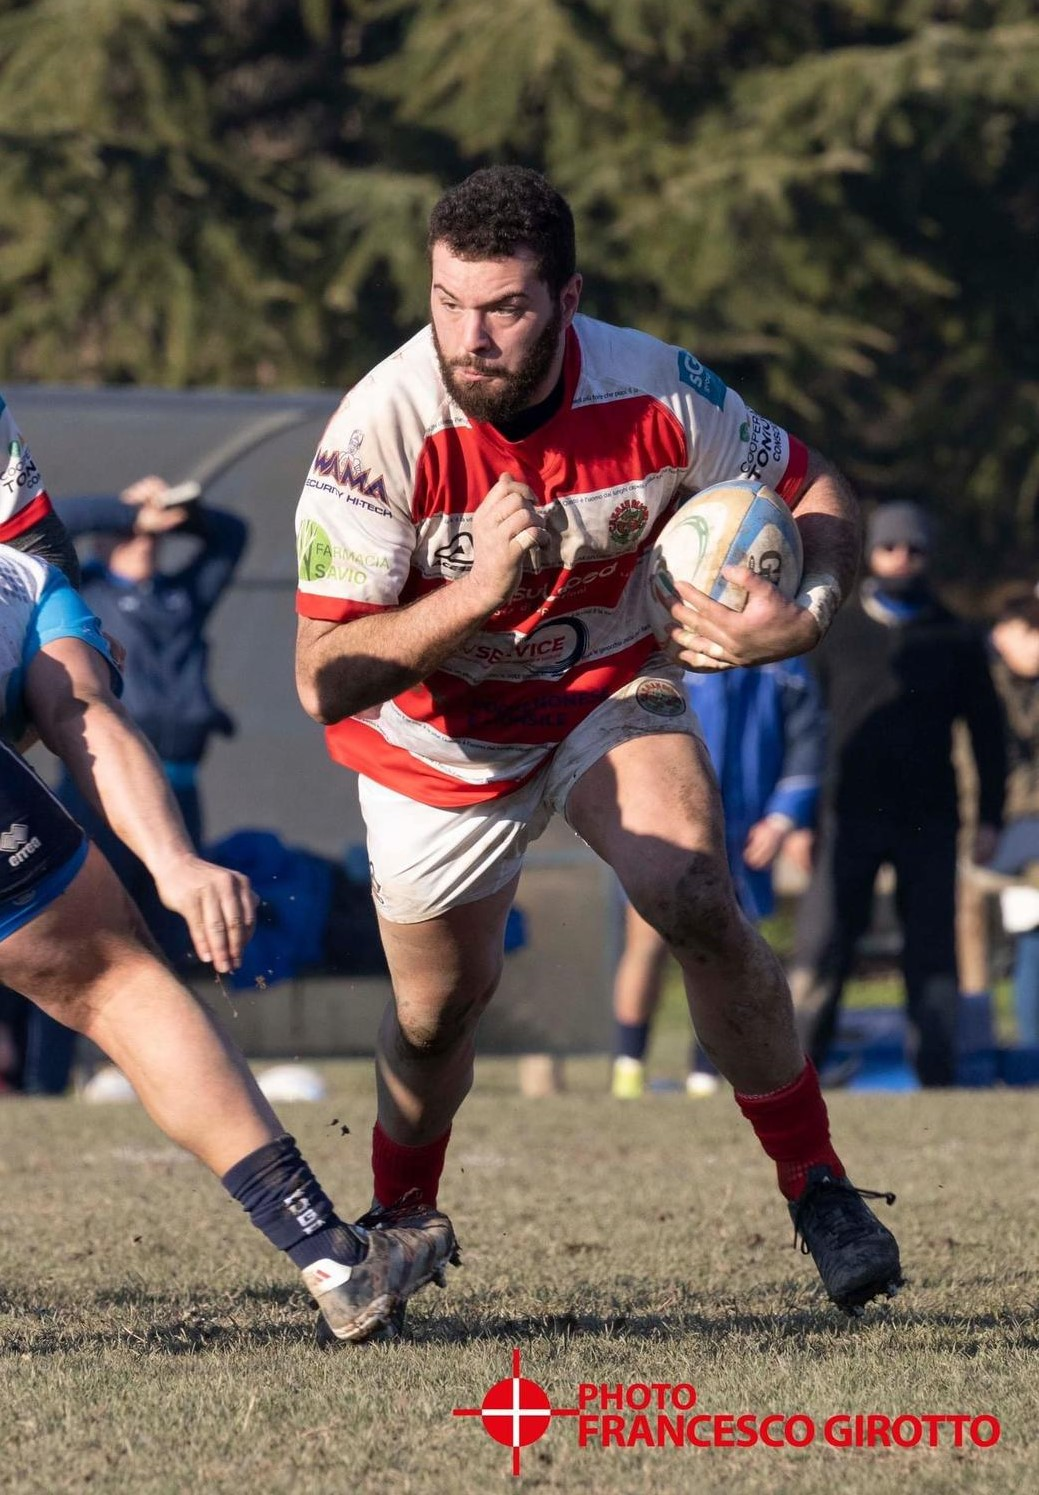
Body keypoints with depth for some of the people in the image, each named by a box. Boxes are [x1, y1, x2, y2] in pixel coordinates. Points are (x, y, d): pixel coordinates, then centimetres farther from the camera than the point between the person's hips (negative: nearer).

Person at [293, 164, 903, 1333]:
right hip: (439, 740, 0)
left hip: (612, 688, 1)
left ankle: (815, 1186, -8)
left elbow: (814, 492, -7)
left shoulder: (656, 393, -25)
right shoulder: (379, 433, -31)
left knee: (697, 906, -23)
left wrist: (803, 611, -28)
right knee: (440, 1007, 10)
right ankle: (398, 1224, 40)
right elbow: (323, 681, -32)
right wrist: (477, 591, -45)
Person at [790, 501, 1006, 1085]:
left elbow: (987, 732, 11)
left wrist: (989, 818, 3)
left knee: (933, 952, 1)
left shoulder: (956, 639, 8)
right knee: (821, 951, -7)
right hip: (850, 817, -1)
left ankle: (938, 1077, 6)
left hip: (929, 821, 1)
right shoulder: (836, 632, 8)